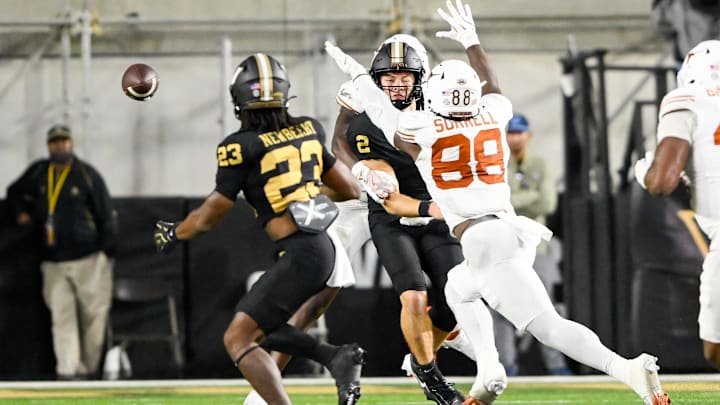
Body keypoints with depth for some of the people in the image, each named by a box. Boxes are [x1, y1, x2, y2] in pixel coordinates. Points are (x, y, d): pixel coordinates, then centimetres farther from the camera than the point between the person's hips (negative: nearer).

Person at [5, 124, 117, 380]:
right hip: (54, 262, 3)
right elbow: (14, 192, 30)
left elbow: (107, 216, -2)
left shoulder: (87, 174, -3)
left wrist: (107, 254, -6)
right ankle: (67, 369, -10)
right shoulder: (38, 172, 9)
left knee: (94, 315, -1)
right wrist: (22, 213, 10)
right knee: (62, 318, -5)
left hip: (88, 261, -3)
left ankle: (89, 368, 9)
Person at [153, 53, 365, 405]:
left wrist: (173, 234, 20)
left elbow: (211, 215, 1)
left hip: (299, 256, -8)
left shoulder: (242, 147, -9)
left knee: (237, 339, -5)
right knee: (257, 325, 22)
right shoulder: (308, 130, 9)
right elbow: (350, 190, 18)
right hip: (323, 247, 8)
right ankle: (337, 357, 5)